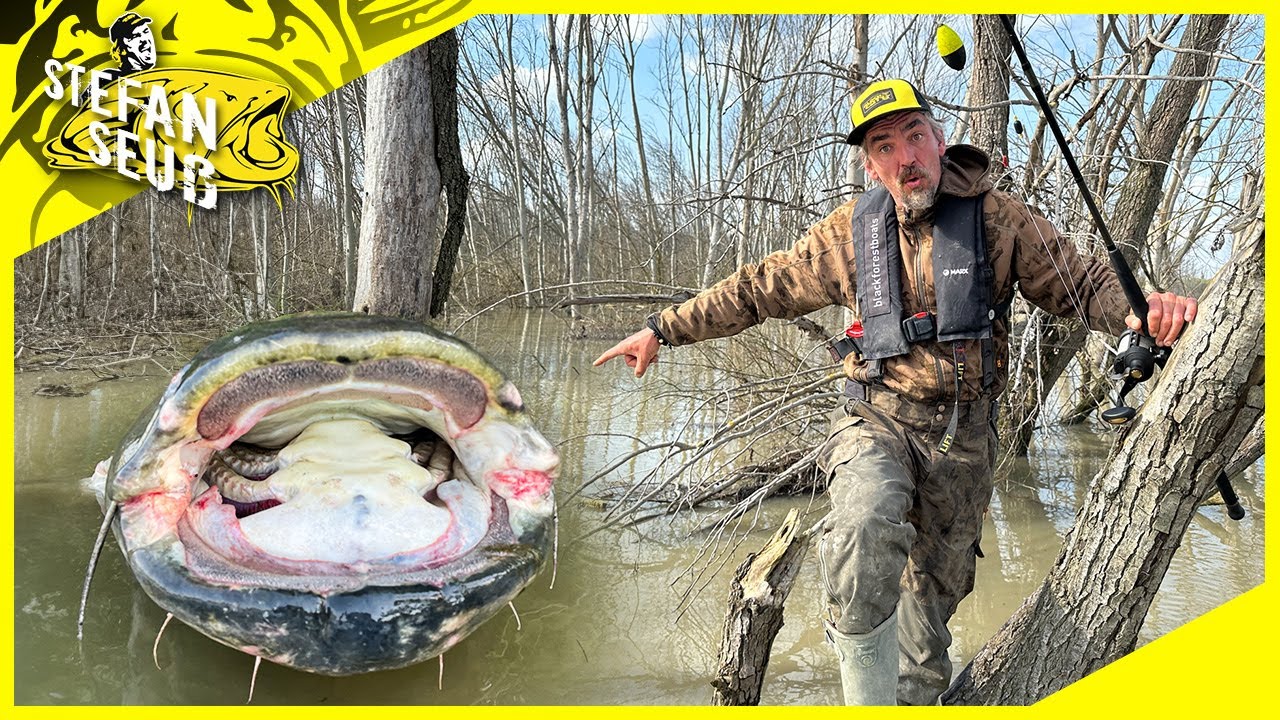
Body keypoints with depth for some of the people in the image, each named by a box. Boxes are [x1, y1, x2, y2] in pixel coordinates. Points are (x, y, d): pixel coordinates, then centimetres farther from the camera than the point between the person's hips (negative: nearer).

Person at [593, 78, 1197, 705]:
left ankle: (915, 698, 39)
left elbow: (1080, 282, 2)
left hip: (964, 435, 1)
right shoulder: (851, 230, 2)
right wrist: (663, 329, 8)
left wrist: (1141, 307, -22)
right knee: (864, 528, -32)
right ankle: (869, 701, -16)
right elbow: (760, 288, 8)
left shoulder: (997, 217, -1)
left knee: (933, 592, 12)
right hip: (877, 419, -1)